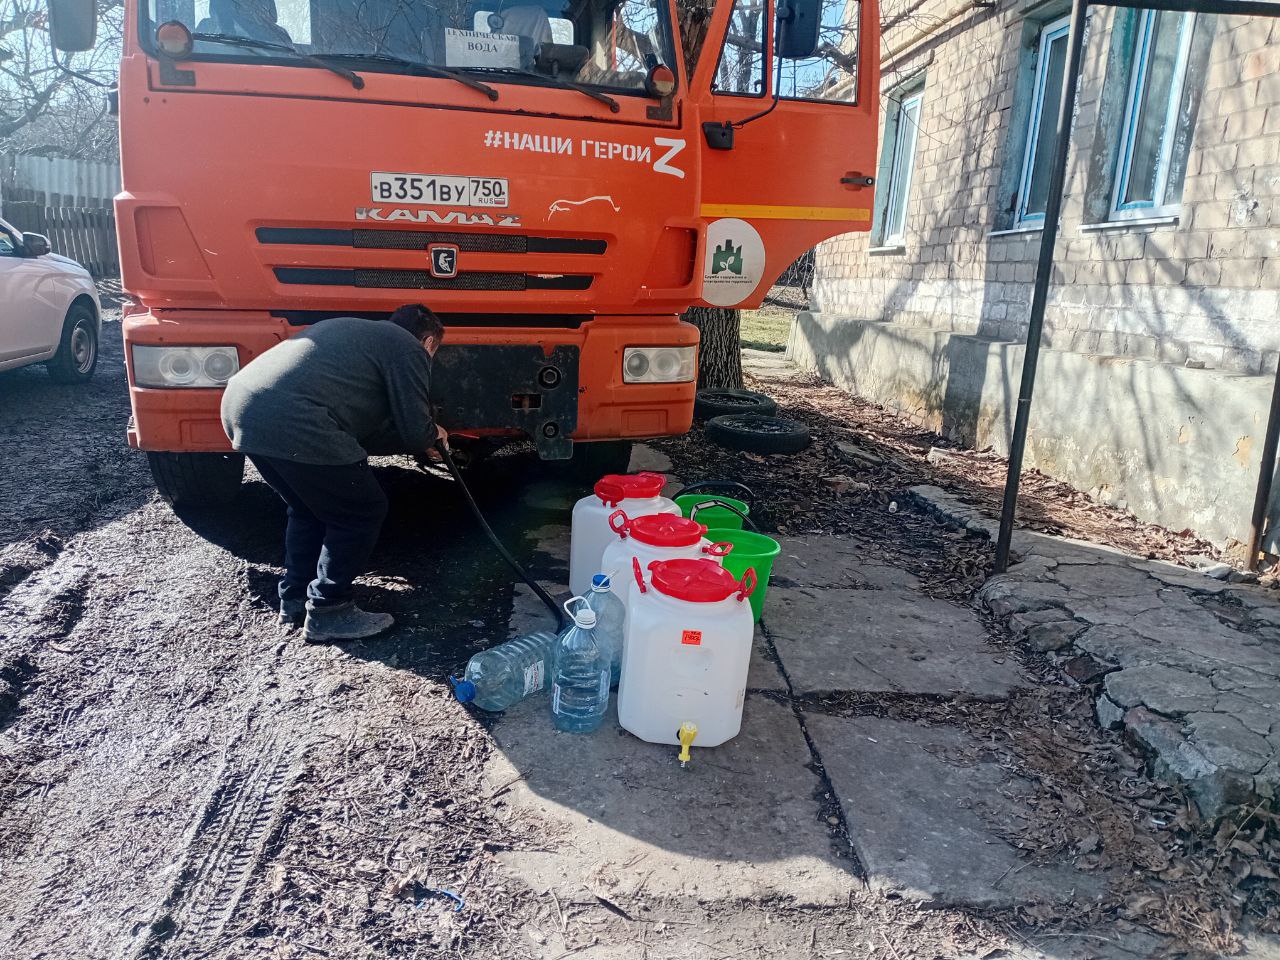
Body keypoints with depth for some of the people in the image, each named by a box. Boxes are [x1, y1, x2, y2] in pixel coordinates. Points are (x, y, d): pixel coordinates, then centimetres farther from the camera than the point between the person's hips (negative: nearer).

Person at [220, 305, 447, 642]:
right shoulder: (409, 348, 5)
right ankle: (327, 611, 13)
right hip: (290, 423, -9)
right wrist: (433, 434, 26)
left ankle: (294, 600, 33)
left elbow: (358, 417, 34)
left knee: (309, 508, 27)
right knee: (363, 512, 7)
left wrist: (420, 439, 42)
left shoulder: (359, 331, 31)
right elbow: (415, 433, 2)